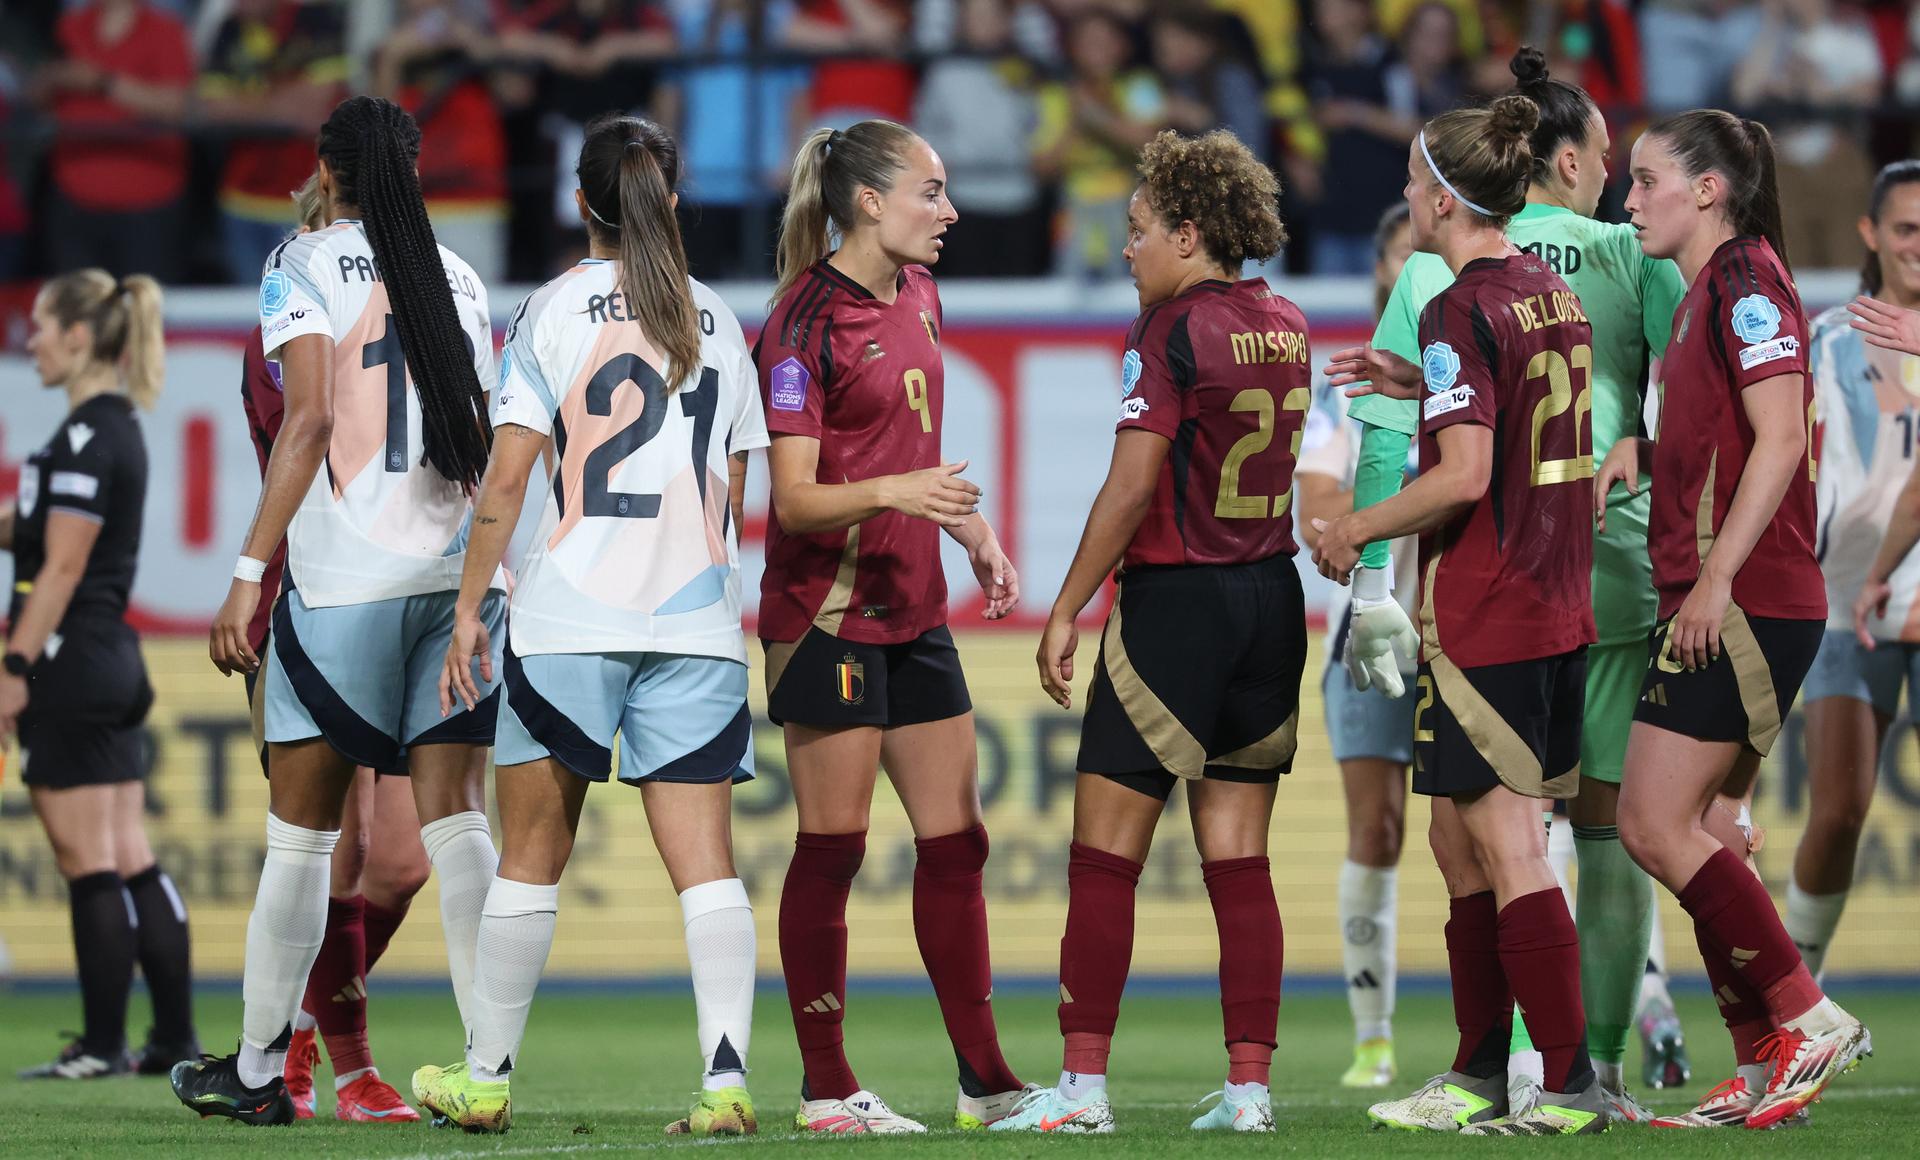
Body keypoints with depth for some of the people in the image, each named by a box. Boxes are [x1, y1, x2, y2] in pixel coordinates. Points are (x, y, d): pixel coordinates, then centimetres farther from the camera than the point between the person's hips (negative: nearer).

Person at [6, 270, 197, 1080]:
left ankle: (102, 1045, -2)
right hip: (112, 663, 10)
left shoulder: (87, 436, -15)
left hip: (71, 668, -10)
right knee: (129, 862, 9)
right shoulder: (118, 428, 14)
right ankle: (175, 1038, 9)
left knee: (88, 863, -5)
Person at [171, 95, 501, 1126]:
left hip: (344, 578, -4)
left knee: (300, 831, 4)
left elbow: (309, 417, -12)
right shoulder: (456, 277, 14)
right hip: (461, 575, 4)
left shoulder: (305, 265, -1)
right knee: (455, 819, -1)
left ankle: (256, 1070, 11)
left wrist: (251, 572, -12)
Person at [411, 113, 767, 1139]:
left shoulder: (557, 308, -1)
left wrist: (469, 611, 2)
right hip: (698, 620, 3)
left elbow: (506, 478, -4)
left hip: (572, 615, -3)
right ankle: (726, 1079, -16)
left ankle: (485, 1077, 15)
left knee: (532, 852, 7)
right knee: (704, 859, -3)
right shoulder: (716, 320, 11)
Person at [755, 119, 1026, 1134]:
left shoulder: (915, 293, 11)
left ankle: (983, 1079, 13)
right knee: (832, 848, -4)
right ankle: (825, 1089, 2)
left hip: (912, 608, 8)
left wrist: (970, 528, 22)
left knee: (955, 841, 8)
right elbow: (793, 499, -17)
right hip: (828, 611, -8)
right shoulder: (808, 319, -14)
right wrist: (893, 492, -32)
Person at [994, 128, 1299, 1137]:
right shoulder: (1285, 328, 9)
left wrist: (1065, 613, -9)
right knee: (1238, 859, 8)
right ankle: (1248, 1084, 4)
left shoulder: (1171, 331, -12)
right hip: (1271, 599, 7)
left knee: (1104, 851, -2)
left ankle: (1083, 1083, -6)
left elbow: (1130, 487, -15)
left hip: (1174, 600, -7)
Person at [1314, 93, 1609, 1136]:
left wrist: (1354, 530, -8)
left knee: (1507, 854, -6)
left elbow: (1464, 476, -21)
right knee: (1460, 841, 16)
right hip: (1557, 611, 9)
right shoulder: (1554, 293, 11)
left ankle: (1571, 1086, -8)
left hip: (1483, 621, -9)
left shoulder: (1462, 311, -15)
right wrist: (1422, 383, 22)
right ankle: (1478, 1079, 19)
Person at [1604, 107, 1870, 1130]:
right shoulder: (1706, 291, 19)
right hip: (1707, 601, 10)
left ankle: (1806, 1018, -9)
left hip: (1744, 603, -10)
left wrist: (1717, 576, -23)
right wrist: (1639, 451, 12)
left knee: (1656, 826, -12)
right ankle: (1764, 1067, 10)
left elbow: (1781, 438, -20)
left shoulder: (1745, 281, -11)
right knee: (1697, 831, 9)